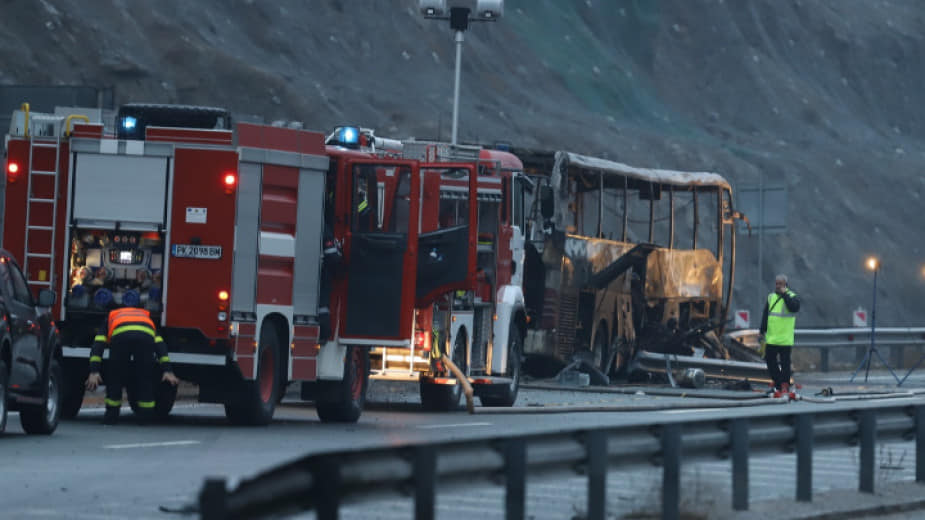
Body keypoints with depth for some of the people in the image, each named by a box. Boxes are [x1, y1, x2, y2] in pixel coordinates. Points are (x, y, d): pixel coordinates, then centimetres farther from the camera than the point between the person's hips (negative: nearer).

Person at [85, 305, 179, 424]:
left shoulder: (110, 320, 41)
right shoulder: (146, 318, 45)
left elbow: (98, 345, 24)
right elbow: (160, 344, 31)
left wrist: (94, 372, 15)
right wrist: (167, 371, 23)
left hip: (120, 335, -1)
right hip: (146, 336, 1)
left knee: (114, 378, 17)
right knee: (145, 379, 17)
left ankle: (112, 415, 18)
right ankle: (146, 415, 16)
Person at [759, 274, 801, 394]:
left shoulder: (792, 297, 0)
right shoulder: (771, 297, 14)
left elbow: (794, 307, -23)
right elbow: (765, 315, 17)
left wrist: (784, 294, -17)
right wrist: (762, 331, 13)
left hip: (785, 339, -5)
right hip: (771, 338, 5)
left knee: (785, 362, -2)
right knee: (770, 361, 6)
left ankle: (785, 386, 2)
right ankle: (778, 385, 15)